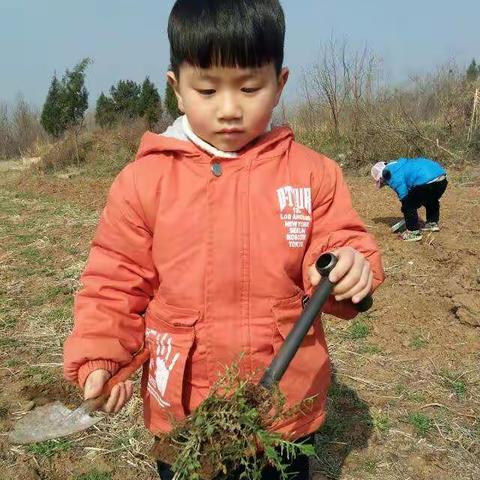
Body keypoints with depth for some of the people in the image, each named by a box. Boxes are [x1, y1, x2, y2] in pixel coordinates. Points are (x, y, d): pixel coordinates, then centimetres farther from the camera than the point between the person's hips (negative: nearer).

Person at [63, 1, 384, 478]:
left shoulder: (312, 173, -7)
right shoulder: (143, 179, -8)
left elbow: (341, 246, -1)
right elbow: (116, 281, -3)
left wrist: (351, 268, -23)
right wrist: (98, 357, -15)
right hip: (181, 406, 0)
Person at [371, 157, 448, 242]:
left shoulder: (392, 177, 0)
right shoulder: (398, 164, 29)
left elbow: (403, 195, -2)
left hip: (426, 181, -10)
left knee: (408, 206, 4)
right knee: (432, 200, 36)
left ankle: (414, 232, 10)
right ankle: (433, 223, 48)